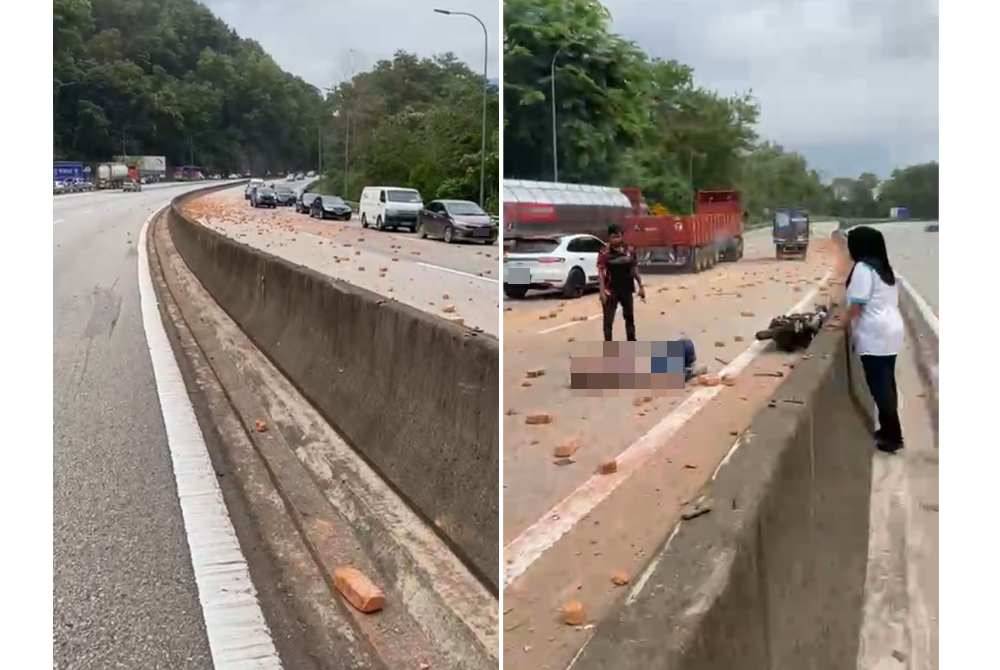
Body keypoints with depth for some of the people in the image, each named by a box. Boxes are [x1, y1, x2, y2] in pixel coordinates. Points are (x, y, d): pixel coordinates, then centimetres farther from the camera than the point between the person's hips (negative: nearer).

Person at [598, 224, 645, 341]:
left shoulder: (629, 250, 1)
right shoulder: (604, 253, -12)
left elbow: (635, 269, 8)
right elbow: (601, 272, -14)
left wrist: (641, 287, 8)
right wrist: (602, 291, -21)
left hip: (627, 289, 5)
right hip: (611, 291, -5)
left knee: (629, 317, 18)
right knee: (608, 319, -3)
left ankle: (632, 343, 34)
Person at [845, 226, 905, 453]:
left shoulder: (863, 268, -13)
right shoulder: (883, 267, 14)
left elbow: (857, 305, -17)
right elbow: (887, 301, 16)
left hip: (875, 336, -9)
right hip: (891, 331, 9)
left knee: (879, 386, -4)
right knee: (886, 383, 15)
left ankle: (892, 437, 0)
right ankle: (889, 430, 22)